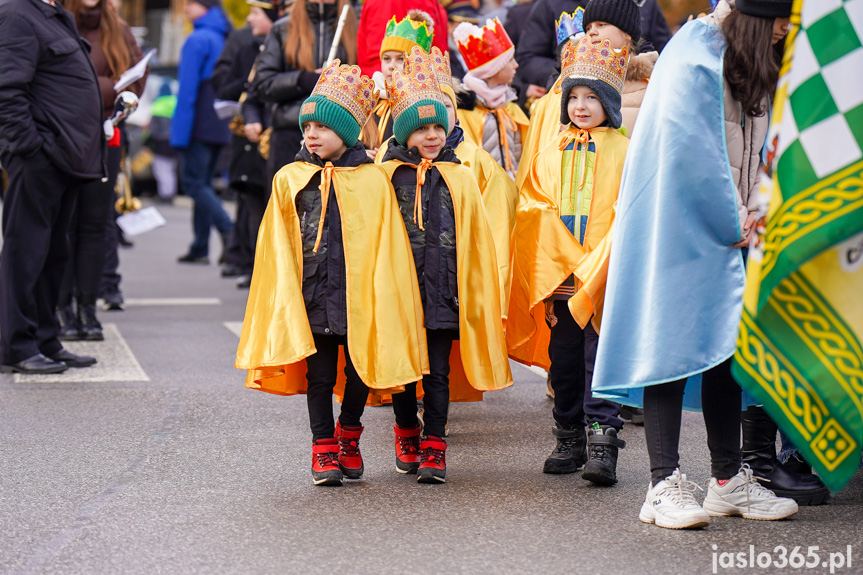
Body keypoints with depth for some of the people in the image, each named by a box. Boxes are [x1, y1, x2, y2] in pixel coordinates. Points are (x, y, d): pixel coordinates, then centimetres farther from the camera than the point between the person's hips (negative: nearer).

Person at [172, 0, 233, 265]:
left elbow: (187, 88, -14)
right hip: (221, 125, 8)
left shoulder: (197, 40, -12)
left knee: (193, 181, -6)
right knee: (203, 181, 12)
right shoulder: (224, 38, 12)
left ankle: (228, 230, -22)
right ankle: (200, 247, 13)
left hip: (201, 122, -8)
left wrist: (180, 129, -14)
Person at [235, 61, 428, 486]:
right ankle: (324, 448, 15)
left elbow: (387, 248, 2)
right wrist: (286, 302, 0)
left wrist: (382, 301, -3)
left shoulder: (373, 181, -1)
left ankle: (349, 436, 30)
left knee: (360, 370, 8)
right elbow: (278, 250, 6)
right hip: (313, 294, 1)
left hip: (361, 295, 0)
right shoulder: (289, 180, 3)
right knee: (319, 373, 4)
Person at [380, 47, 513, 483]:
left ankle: (433, 448, 5)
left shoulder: (459, 178, 6)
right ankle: (407, 438, 28)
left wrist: (477, 293, 7)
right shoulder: (388, 176, 2)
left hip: (444, 287, 0)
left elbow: (475, 239, 10)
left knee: (437, 373, 0)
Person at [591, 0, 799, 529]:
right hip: (680, 227, -8)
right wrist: (733, 223, -13)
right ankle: (665, 485, -8)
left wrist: (750, 215, 6)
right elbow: (690, 148, -20)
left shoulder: (753, 66, 14)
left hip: (726, 231, 8)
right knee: (676, 342, -9)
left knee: (726, 345, 8)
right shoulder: (696, 56, -14)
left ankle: (730, 480, 14)